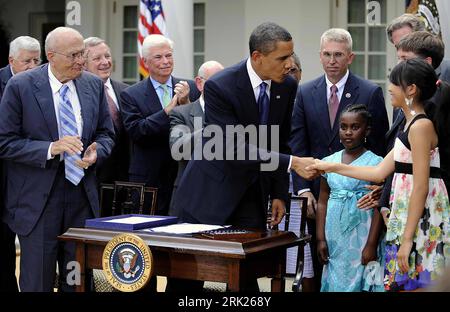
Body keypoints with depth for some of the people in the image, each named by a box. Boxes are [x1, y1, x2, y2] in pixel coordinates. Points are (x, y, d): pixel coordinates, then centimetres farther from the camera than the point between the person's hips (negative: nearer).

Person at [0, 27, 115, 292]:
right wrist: (50, 149, -20)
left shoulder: (94, 85, 6)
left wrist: (96, 152, -9)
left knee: (79, 282, 10)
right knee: (37, 282, 3)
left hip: (82, 193, 4)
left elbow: (106, 133, 14)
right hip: (37, 198, -4)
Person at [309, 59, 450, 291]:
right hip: (408, 217, 9)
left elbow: (421, 187, -18)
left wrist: (407, 239, -19)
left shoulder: (421, 126, -13)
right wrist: (332, 167, 19)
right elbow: (380, 172, 18)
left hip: (421, 222, -9)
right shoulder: (413, 125, 16)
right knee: (402, 284, 8)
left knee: (414, 285, -7)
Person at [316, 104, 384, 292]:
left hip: (360, 234, -4)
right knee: (333, 282, 6)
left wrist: (371, 245, -12)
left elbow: (378, 208, -7)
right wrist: (321, 239, 3)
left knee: (357, 280, -3)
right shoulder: (329, 162, 8)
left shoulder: (375, 163, -4)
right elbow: (322, 202, 9)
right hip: (334, 235, 4)